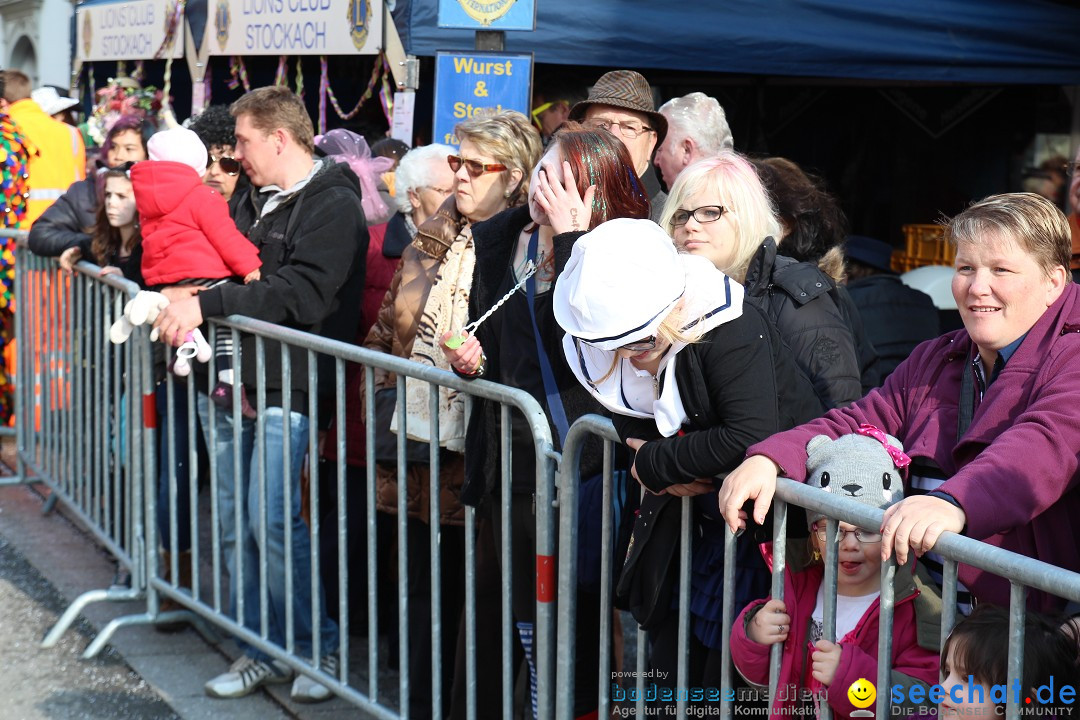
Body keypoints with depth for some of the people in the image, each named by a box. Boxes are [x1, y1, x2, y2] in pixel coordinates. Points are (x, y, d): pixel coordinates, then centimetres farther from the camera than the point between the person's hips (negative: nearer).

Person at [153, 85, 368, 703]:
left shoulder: (335, 206, -9)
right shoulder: (256, 201, 18)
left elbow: (302, 295, -20)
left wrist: (207, 303, -22)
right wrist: (190, 301, 1)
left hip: (286, 384, -8)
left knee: (273, 519, -12)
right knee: (235, 521, 8)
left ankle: (320, 647, 4)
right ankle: (262, 651, 19)